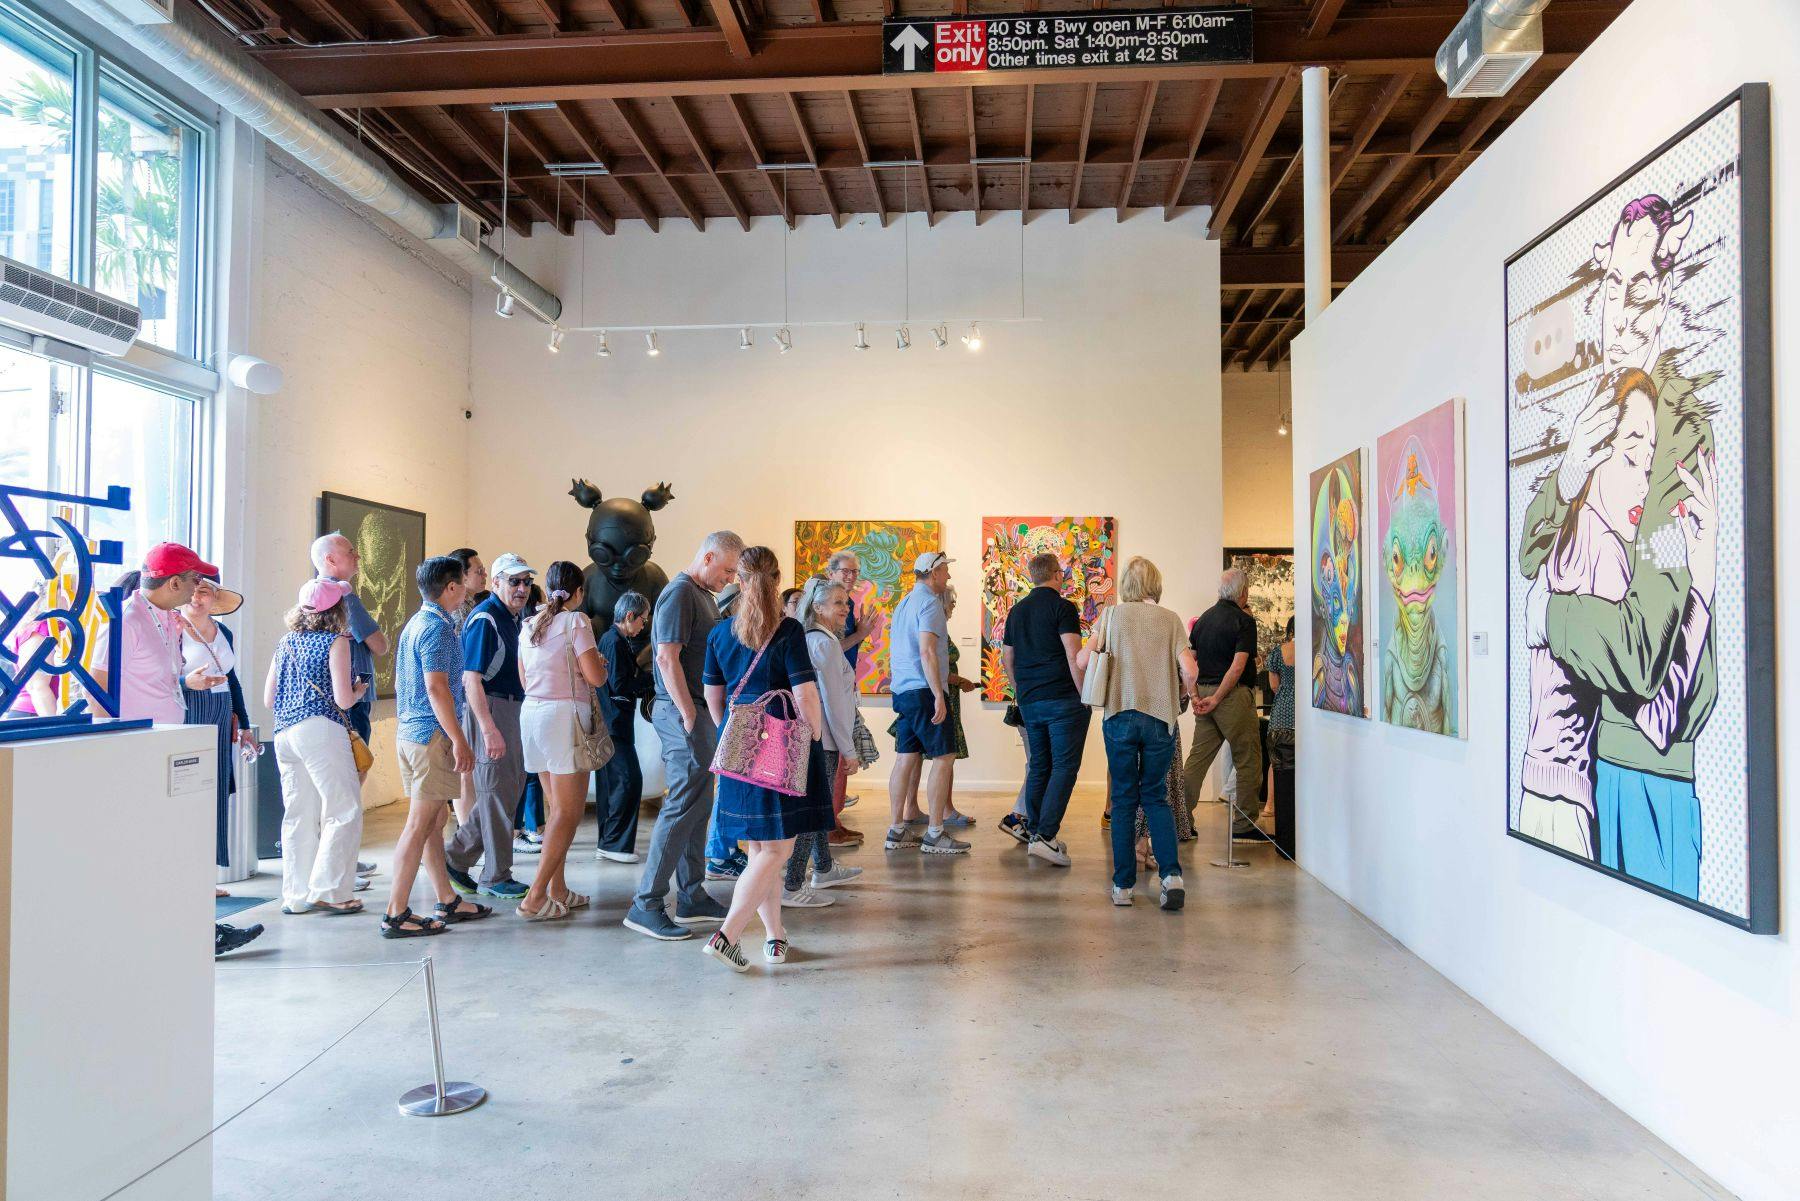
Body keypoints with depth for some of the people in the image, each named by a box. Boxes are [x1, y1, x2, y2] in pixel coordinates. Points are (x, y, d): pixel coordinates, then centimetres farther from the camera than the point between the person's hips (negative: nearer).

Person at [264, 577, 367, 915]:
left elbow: (269, 699, 18)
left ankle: (296, 895, 16)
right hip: (321, 731, -7)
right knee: (344, 812, 0)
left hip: (284, 733, 7)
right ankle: (327, 891, -2)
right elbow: (343, 699, -10)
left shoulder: (286, 642, 15)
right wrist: (359, 690, 11)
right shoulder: (336, 641, -4)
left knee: (298, 816, 12)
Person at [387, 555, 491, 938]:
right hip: (432, 735, -10)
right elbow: (437, 687, -21)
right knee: (420, 824, -7)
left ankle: (449, 902, 22)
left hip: (409, 732, 10)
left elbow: (402, 686, 22)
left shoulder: (414, 624, 16)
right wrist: (459, 740, -20)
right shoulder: (437, 628, -14)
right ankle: (397, 914, -4)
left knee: (433, 822, 14)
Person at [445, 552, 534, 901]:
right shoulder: (485, 618, -14)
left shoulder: (511, 617, 15)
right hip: (489, 708, -10)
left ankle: (456, 858, 23)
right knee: (497, 792, -2)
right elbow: (472, 679, -21)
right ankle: (496, 878, 8)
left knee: (510, 787, 13)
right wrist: (489, 729, -27)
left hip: (510, 708, 10)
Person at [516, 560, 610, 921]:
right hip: (565, 715, -8)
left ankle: (558, 890, 17)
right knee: (569, 812, -3)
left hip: (531, 712, 8)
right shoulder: (576, 621, -7)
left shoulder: (529, 625, 14)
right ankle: (535, 897, -6)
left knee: (557, 808, 15)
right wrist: (602, 665, 8)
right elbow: (595, 677, -13)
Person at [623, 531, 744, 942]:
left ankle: (692, 897, 22)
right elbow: (667, 657, -20)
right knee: (682, 808, -8)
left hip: (699, 711, 10)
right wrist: (690, 717, -20)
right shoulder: (680, 593, -13)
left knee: (698, 807, 14)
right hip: (684, 712, -10)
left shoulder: (704, 596, 17)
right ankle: (645, 905, -2)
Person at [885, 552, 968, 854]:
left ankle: (896, 831, 11)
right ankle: (935, 834, -5)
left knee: (906, 757, 9)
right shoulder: (929, 602, -11)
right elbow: (927, 652, -20)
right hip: (924, 692, -9)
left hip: (903, 690, 9)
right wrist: (939, 696, -21)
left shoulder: (904, 602, 18)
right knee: (944, 757, -5)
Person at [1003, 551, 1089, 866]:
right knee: (1065, 767, -5)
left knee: (1039, 766, 14)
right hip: (1063, 699, -7)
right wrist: (1086, 697, -10)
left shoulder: (1017, 610, 14)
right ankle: (1045, 835, -14)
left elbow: (1007, 657, 19)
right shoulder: (1062, 607, -7)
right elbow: (1074, 656, -16)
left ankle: (1034, 833, 17)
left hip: (1029, 702, 7)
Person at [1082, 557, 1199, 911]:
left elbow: (1082, 660, -4)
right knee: (1155, 797, 14)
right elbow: (1189, 671, -6)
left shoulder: (1113, 614, 2)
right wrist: (1182, 694, 14)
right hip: (1161, 718, 1)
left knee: (1124, 799, 10)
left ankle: (1123, 885, 11)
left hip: (1120, 715, 0)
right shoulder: (1171, 619, 3)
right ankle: (1171, 874, -3)